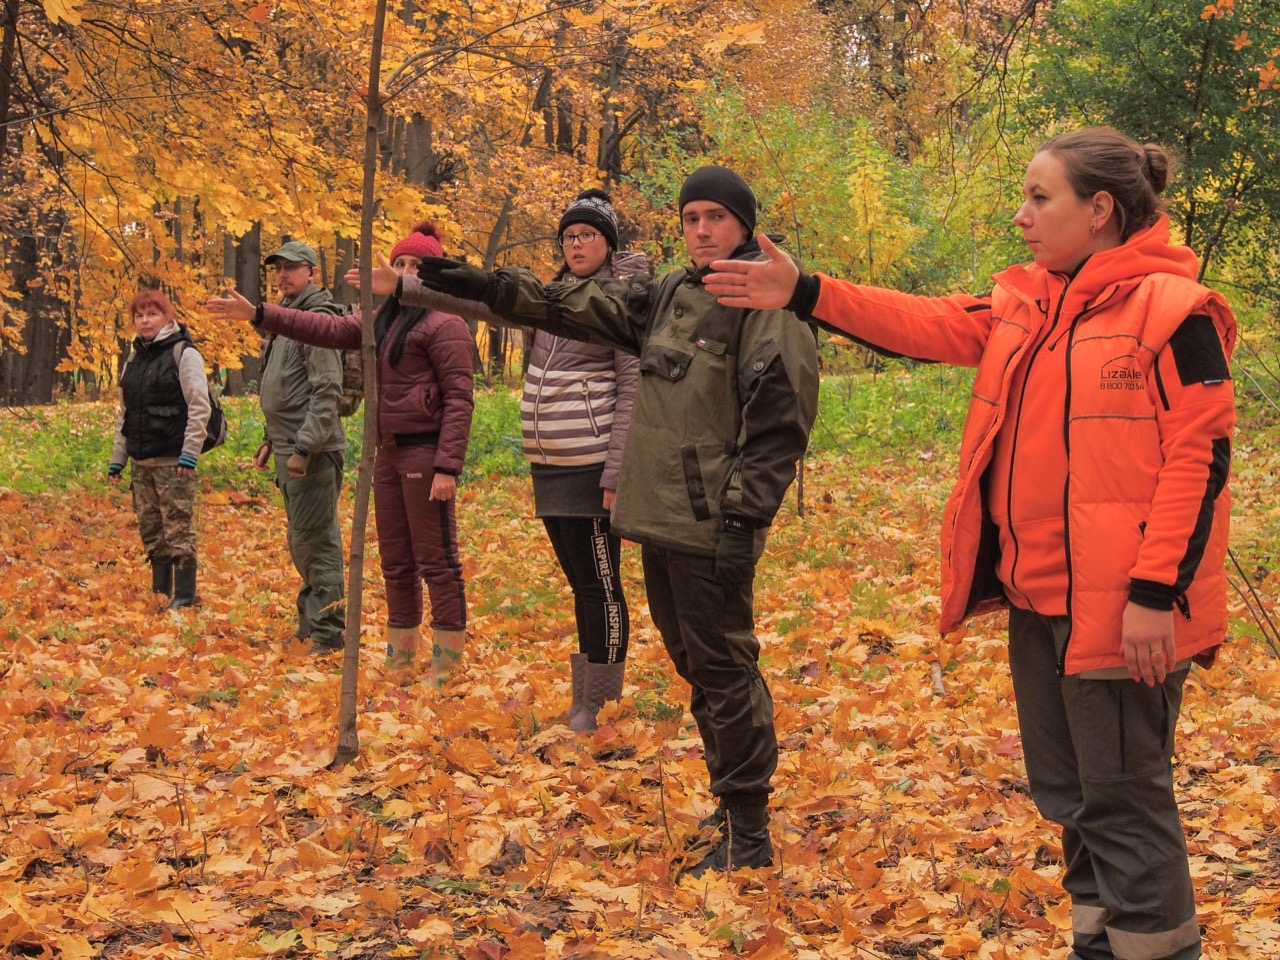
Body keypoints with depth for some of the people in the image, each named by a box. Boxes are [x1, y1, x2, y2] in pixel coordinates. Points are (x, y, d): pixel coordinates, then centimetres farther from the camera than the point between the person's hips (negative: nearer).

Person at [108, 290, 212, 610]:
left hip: (173, 460, -7)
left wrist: (189, 454, -17)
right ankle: (159, 593, 16)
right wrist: (117, 458, 16)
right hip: (142, 462, 7)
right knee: (151, 532, 9)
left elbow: (200, 407, -11)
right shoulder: (134, 359, 16)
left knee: (179, 530, -6)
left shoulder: (184, 354, -5)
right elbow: (125, 413, 21)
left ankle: (183, 598, -2)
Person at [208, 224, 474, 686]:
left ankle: (446, 674, -3)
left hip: (425, 454, -9)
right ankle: (399, 670, 22)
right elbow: (328, 329, 14)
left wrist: (448, 466, -20)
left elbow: (459, 398, -14)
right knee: (395, 563, 14)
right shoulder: (382, 322, 17)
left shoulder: (444, 324, -9)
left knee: (436, 562, -6)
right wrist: (259, 314, 6)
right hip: (389, 454, 9)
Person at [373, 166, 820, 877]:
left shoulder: (769, 305, -11)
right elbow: (574, 307, 19)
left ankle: (747, 835, 2)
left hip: (710, 527, -8)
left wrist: (742, 519, -19)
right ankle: (730, 800, 29)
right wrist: (487, 286, 12)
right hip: (658, 519, 8)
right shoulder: (667, 296, 13)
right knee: (693, 663, 16)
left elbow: (779, 426, -15)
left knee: (723, 667, -5)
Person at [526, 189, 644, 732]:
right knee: (579, 582, 14)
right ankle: (588, 689, 22)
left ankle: (599, 704, 3)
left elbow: (633, 391, -11)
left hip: (590, 465, -7)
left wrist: (616, 473, -16)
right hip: (548, 464, 7)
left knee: (600, 585, -3)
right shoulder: (555, 296, 12)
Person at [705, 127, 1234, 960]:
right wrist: (807, 294, -3)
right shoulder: (1027, 305, 11)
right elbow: (928, 325, 6)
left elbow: (1199, 457, -15)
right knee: (1064, 788, 16)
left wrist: (1156, 590, -20)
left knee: (1123, 797, -1)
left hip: (1120, 603, -8)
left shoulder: (1171, 309, -12)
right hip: (1037, 593, 8)